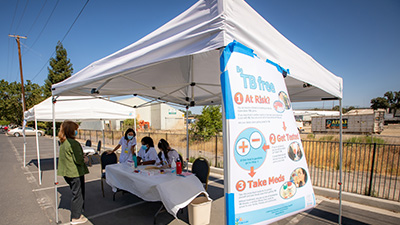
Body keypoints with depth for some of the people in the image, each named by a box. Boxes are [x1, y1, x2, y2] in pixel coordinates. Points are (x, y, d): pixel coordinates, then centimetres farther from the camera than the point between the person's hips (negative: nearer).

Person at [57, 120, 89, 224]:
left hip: (68, 173, 9)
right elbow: (78, 160, -24)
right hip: (76, 173, -9)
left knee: (76, 193, 23)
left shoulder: (63, 143, 7)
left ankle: (76, 213, 37)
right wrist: (85, 160, -4)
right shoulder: (73, 143, -23)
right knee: (78, 194, 5)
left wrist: (82, 156, 7)